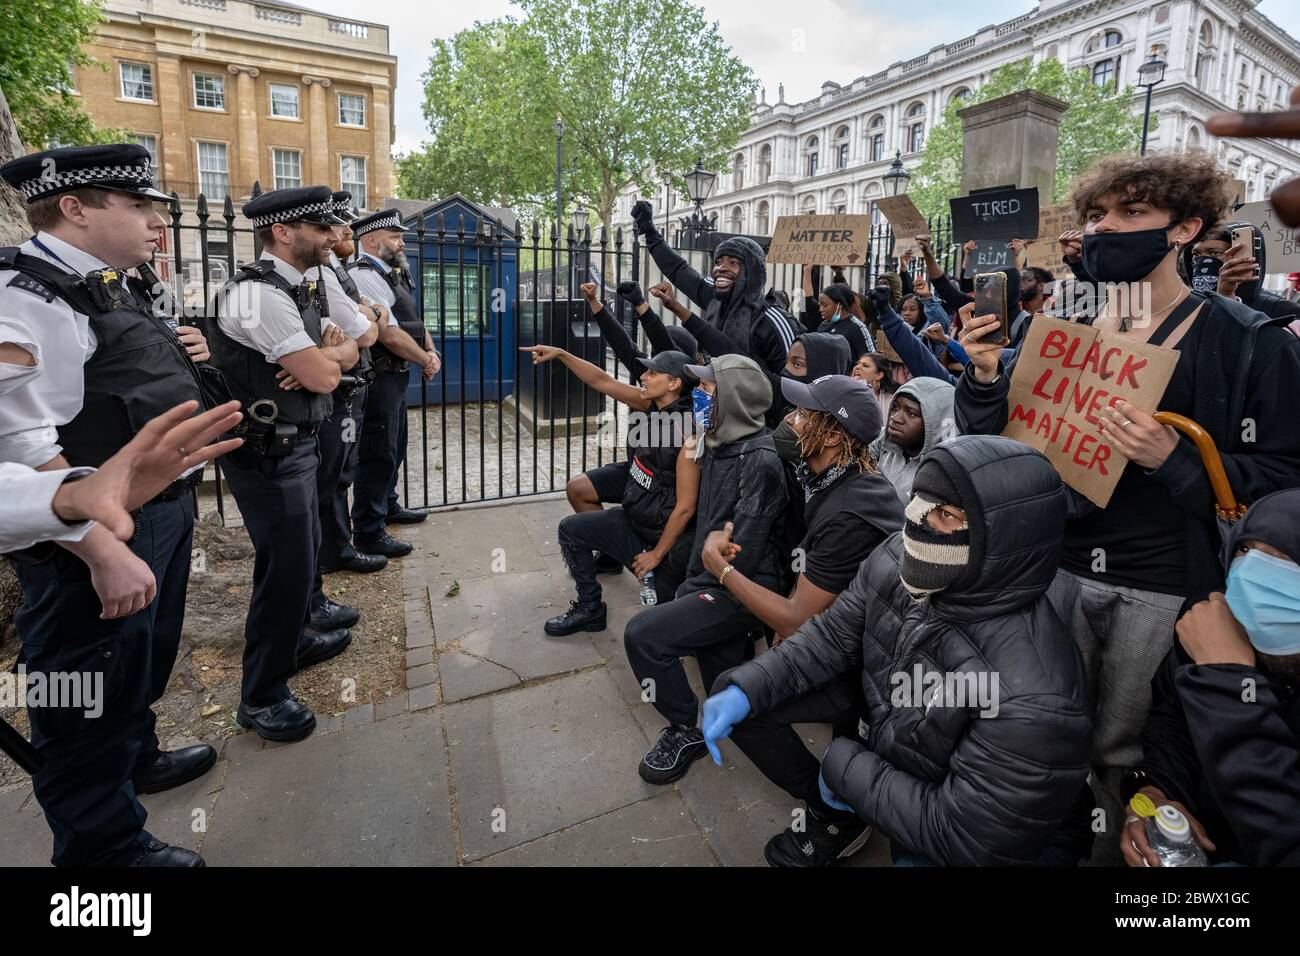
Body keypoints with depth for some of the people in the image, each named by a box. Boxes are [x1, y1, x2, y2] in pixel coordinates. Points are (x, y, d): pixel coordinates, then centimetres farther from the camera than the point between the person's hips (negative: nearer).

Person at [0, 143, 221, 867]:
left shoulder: (126, 287, 10)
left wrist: (184, 356, 4)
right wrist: (106, 552, -29)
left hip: (166, 510, 9)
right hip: (100, 534, -9)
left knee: (145, 663, 28)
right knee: (94, 696, 9)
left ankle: (137, 757, 52)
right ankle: (107, 847, 30)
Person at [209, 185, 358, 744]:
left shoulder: (297, 290, 12)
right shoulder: (259, 295, -20)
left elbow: (347, 355, 14)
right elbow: (324, 376, -22)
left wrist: (325, 353, -9)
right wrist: (333, 352, 0)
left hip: (295, 445, 10)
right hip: (268, 453, -10)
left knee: (303, 551, 23)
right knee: (286, 567, -3)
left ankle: (296, 640, 45)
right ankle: (261, 697, 14)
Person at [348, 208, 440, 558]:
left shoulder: (390, 276, 14)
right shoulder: (364, 277, -17)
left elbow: (416, 322, 17)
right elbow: (390, 335, -23)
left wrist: (431, 352, -1)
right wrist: (425, 361, -9)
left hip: (395, 376, 10)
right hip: (378, 379, -10)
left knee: (394, 447, 22)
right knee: (377, 453, -4)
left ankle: (387, 506, 41)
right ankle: (368, 532, 6)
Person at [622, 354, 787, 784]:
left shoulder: (760, 461, -21)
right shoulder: (720, 446, 7)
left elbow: (742, 550, -23)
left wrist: (699, 586, -13)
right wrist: (691, 582, 8)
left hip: (741, 592, -9)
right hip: (716, 584, 9)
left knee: (643, 633, -18)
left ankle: (685, 731, 0)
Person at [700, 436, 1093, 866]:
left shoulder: (1033, 697, -36)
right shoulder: (898, 561, -20)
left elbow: (965, 839, -28)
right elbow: (833, 636, -6)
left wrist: (847, 768, -20)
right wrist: (748, 687, -19)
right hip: (880, 713, 6)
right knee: (746, 696, -5)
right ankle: (836, 816, 15)